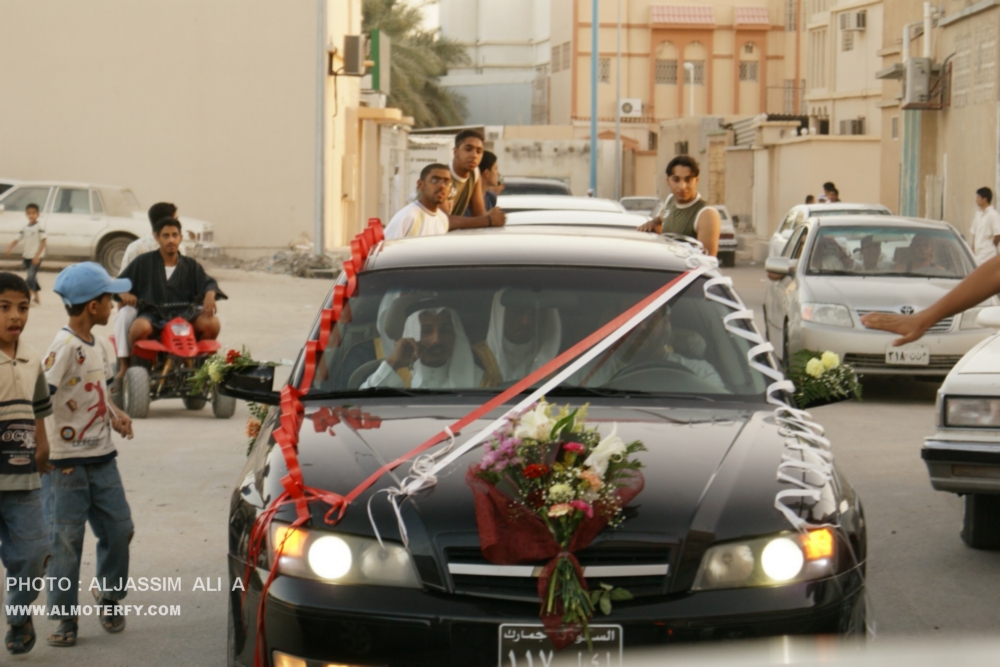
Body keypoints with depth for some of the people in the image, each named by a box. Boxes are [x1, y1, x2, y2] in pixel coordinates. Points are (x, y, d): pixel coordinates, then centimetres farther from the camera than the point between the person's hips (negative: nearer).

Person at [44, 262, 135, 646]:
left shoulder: (101, 346, 9)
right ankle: (64, 618, 7)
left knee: (119, 529, 10)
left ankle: (110, 597, 28)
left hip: (103, 457, 7)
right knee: (67, 540, -1)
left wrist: (114, 415, 4)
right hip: (69, 462, -7)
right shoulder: (64, 348, -17)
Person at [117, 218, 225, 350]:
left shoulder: (191, 266, 18)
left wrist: (210, 295, -19)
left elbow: (208, 283, 5)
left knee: (212, 323, -26)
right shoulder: (143, 263, 12)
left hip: (184, 315, 2)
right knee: (141, 328, -38)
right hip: (152, 315, -2)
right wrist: (124, 294, -9)